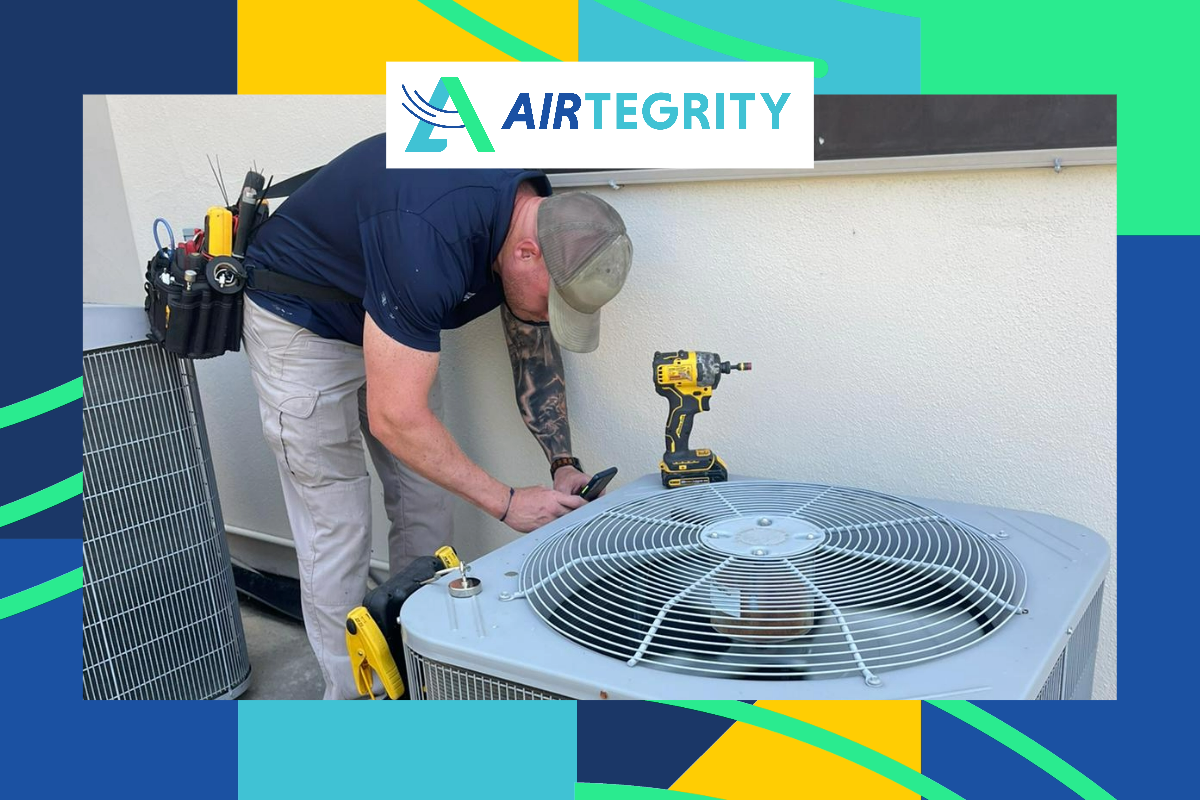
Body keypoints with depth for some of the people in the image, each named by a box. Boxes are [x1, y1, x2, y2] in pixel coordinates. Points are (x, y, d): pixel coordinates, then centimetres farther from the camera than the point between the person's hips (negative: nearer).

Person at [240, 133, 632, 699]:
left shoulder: (541, 222, -14)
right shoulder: (433, 236, -40)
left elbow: (535, 352, 2)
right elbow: (394, 418, -35)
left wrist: (563, 463, -9)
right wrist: (506, 503, -26)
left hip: (393, 323, 7)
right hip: (301, 321, -7)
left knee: (427, 516, 7)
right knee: (338, 532, -4)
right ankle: (352, 695, 14)